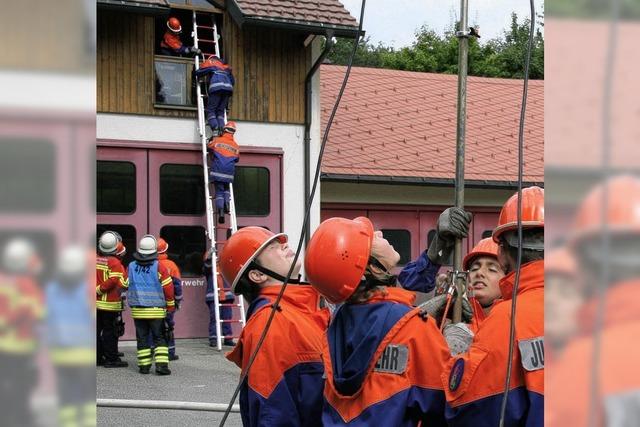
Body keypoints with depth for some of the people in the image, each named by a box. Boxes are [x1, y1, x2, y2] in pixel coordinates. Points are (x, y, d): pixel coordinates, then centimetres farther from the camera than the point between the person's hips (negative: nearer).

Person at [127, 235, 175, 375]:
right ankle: (161, 364, -6)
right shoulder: (159, 267, -9)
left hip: (137, 309, 3)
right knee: (159, 338, 4)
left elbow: (128, 285, 8)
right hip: (156, 310, -2)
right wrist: (170, 305, 5)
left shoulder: (131, 266, 0)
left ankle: (144, 365, 11)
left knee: (142, 338, 10)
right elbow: (168, 287, -7)